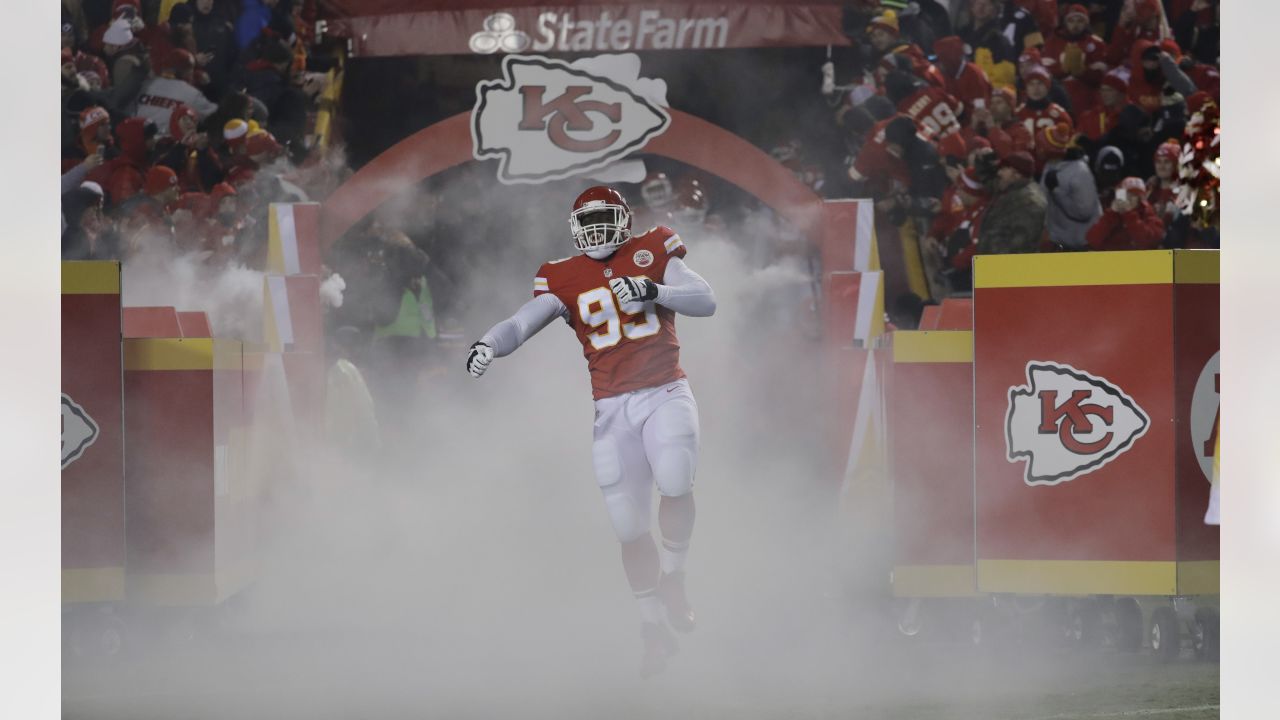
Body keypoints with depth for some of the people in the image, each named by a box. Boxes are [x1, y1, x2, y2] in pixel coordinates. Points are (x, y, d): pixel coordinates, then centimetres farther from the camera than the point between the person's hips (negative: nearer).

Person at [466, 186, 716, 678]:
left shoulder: (652, 253, 3)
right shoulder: (565, 279, 5)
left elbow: (706, 301, -5)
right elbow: (524, 322, -8)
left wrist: (652, 290, -21)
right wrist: (488, 344, -29)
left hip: (666, 394, -2)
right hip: (612, 409, 2)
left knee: (675, 483, -28)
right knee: (630, 526, 1)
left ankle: (672, 578, -2)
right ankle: (653, 627, 17)